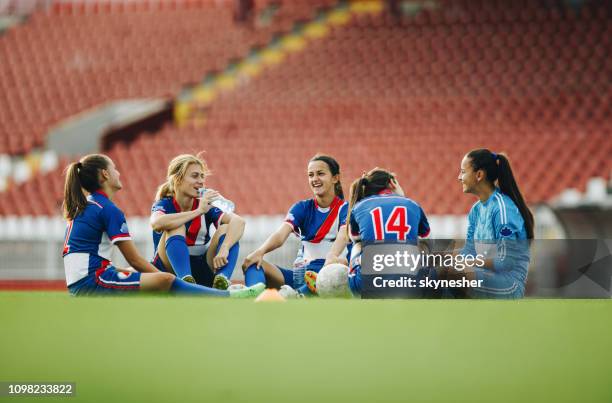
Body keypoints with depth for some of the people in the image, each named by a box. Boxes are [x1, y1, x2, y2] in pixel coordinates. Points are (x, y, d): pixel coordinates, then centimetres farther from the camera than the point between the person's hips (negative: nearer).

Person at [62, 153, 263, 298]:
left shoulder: (83, 207, 20)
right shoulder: (108, 209, -8)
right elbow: (134, 259, -7)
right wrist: (164, 281, 2)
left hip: (78, 285, 11)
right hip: (91, 281, -11)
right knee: (165, 280, -17)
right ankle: (231, 298, -19)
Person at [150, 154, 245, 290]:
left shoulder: (207, 204, -1)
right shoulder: (165, 204, -6)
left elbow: (239, 221, -19)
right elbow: (157, 223, -33)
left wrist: (224, 249, -37)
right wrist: (199, 211, -32)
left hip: (202, 271, 3)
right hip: (170, 268, -3)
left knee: (225, 229, -16)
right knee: (176, 227, -25)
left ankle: (222, 280, -41)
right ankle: (186, 281, -48)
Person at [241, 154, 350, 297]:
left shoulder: (344, 209, 2)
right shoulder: (303, 208, 12)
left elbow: (343, 237, -20)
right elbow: (281, 235, -6)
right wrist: (260, 251, -29)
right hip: (299, 273, 4)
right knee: (253, 262, -18)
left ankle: (296, 295, -62)